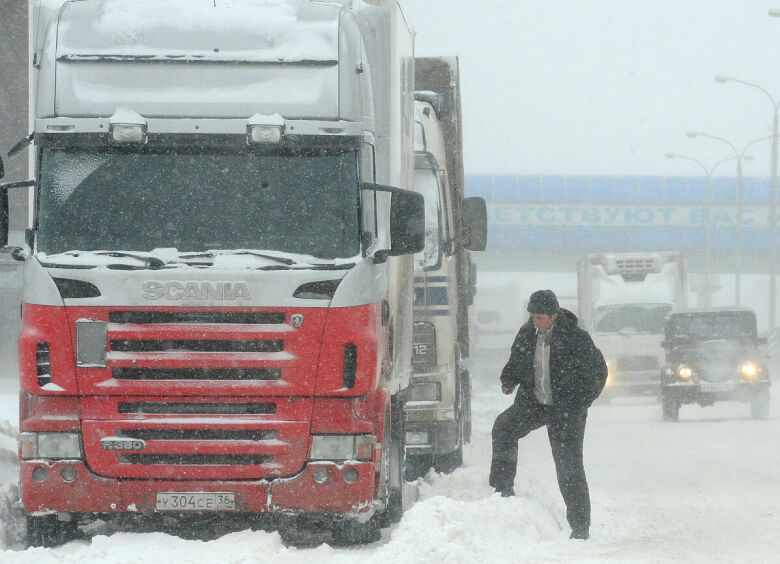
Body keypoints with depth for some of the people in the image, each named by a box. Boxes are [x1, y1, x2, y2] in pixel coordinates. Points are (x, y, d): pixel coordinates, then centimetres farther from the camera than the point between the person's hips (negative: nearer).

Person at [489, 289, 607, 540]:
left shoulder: (575, 338, -13)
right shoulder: (526, 334, 1)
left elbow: (597, 372, -5)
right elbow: (516, 362, 19)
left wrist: (580, 404, -10)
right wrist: (508, 381, 0)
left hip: (565, 409, -5)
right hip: (532, 402, 5)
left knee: (569, 466, -4)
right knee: (504, 428, -21)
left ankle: (580, 527, 3)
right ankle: (503, 489, -12)